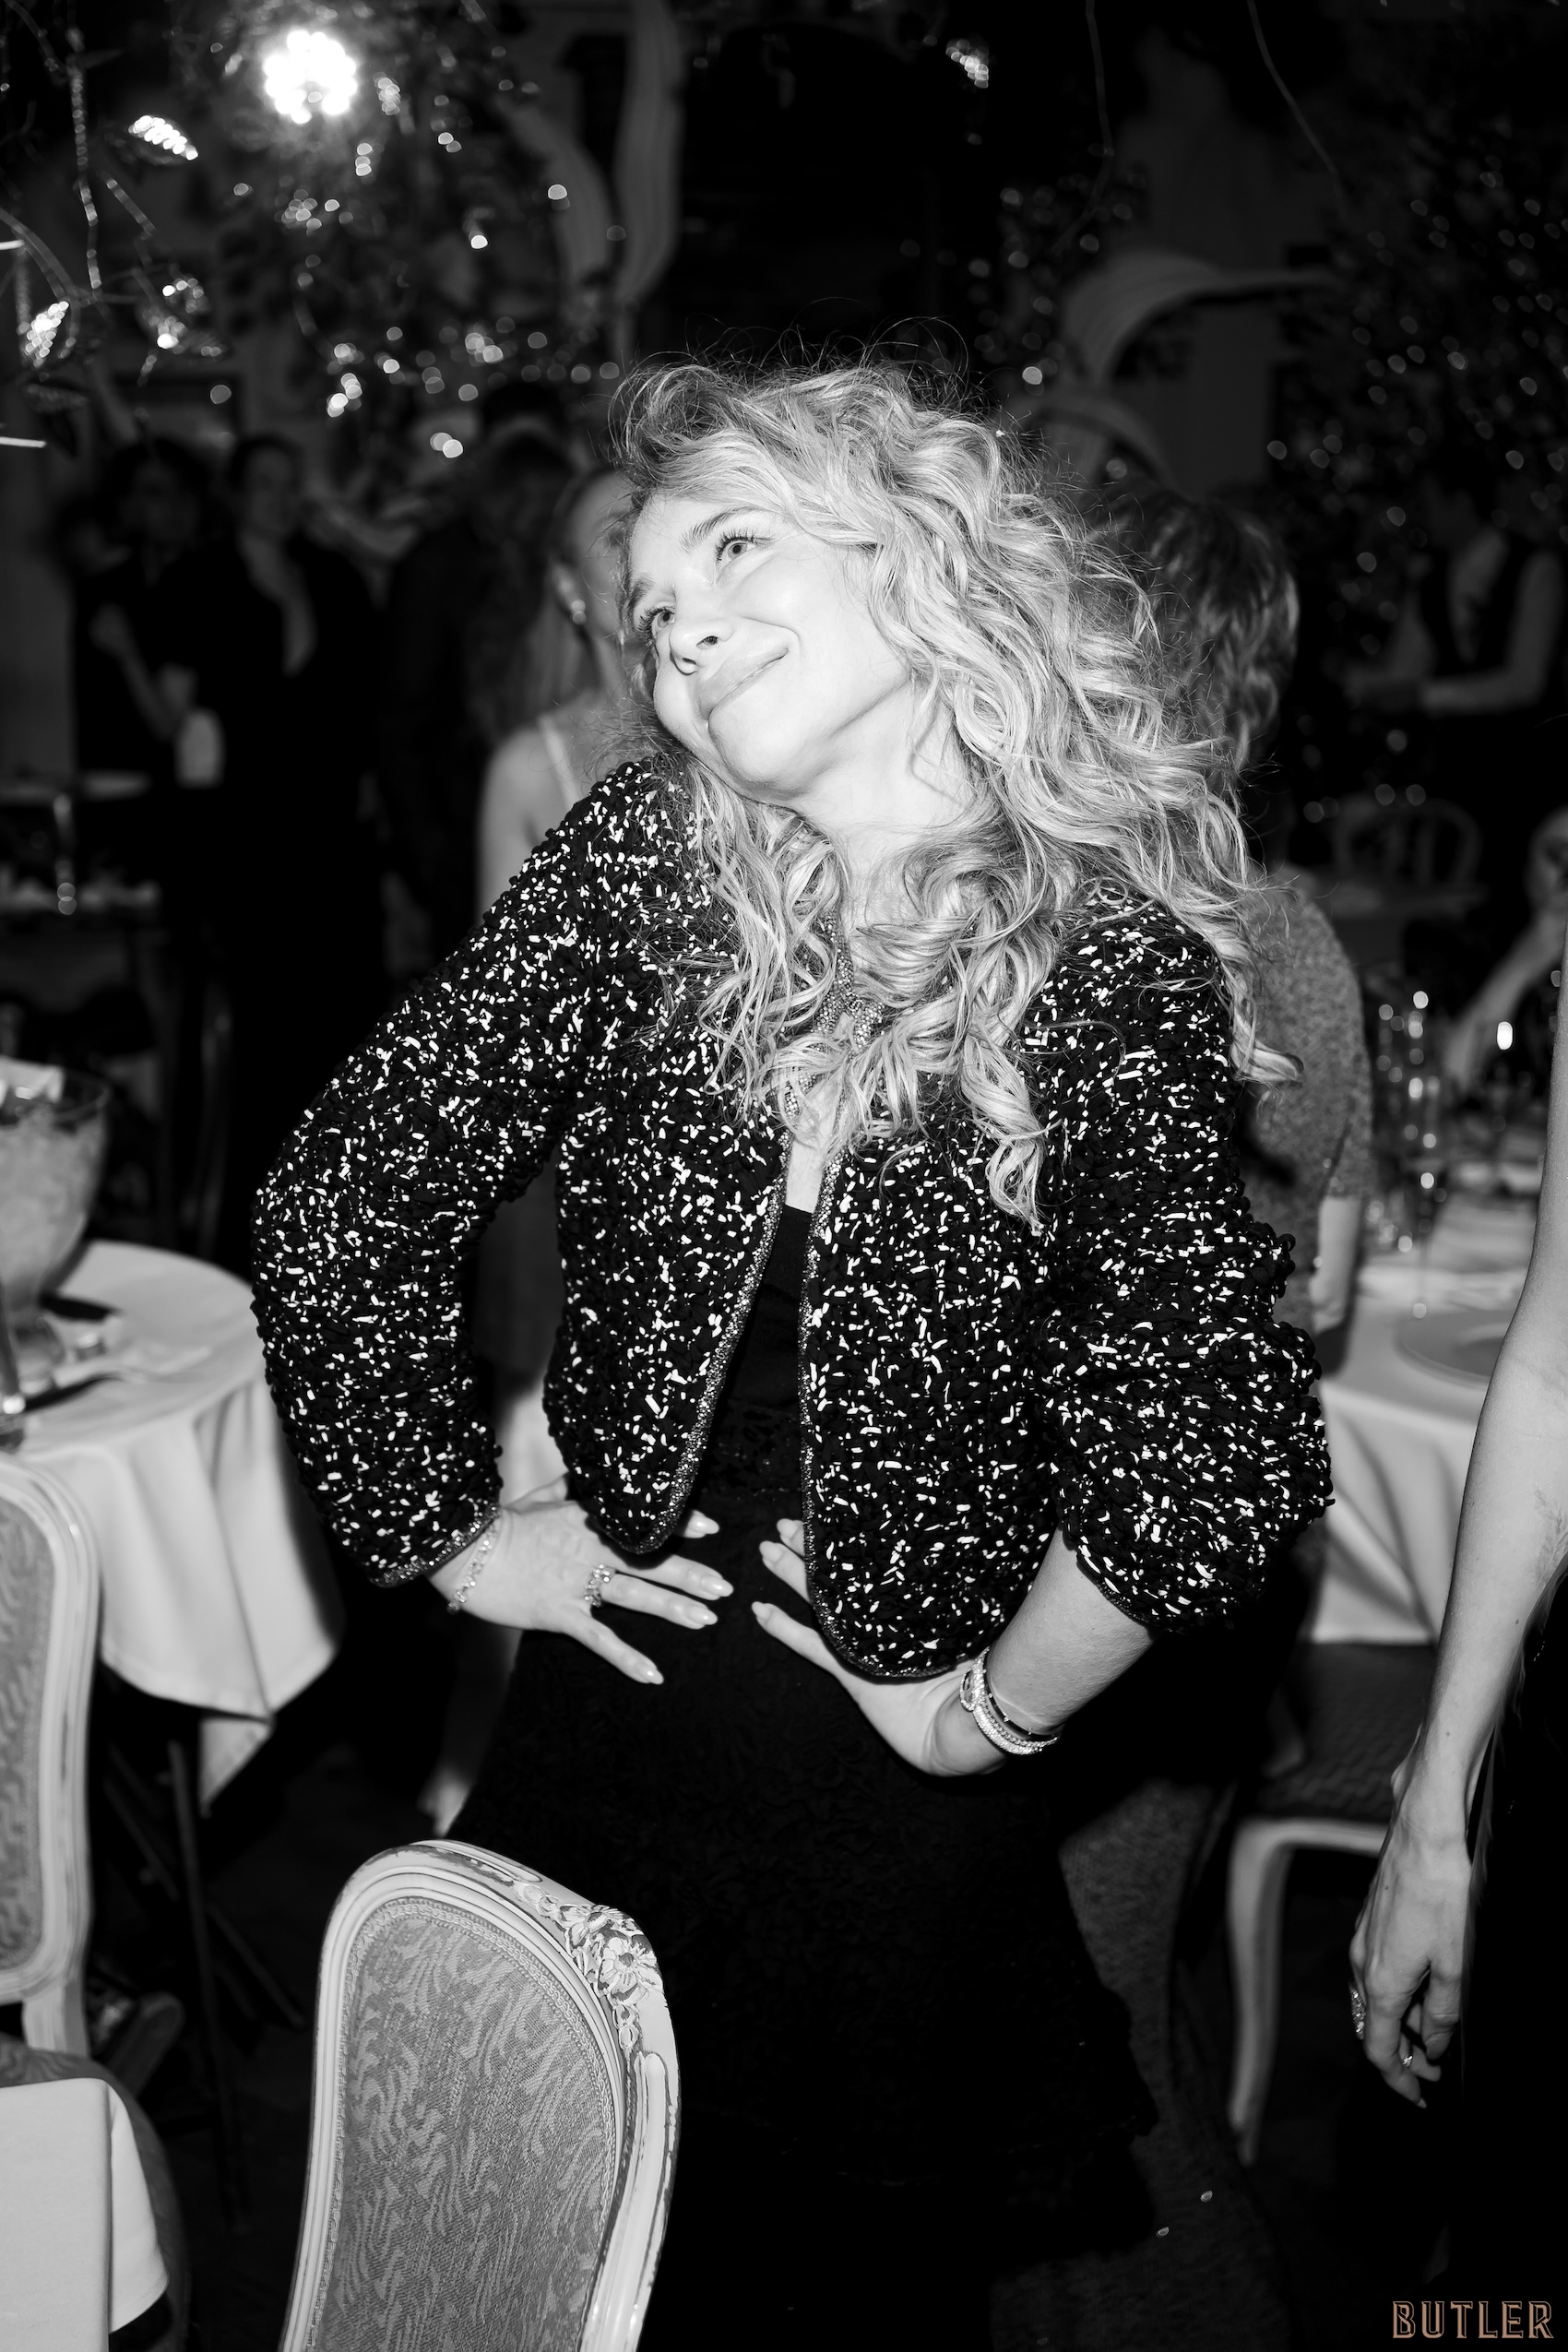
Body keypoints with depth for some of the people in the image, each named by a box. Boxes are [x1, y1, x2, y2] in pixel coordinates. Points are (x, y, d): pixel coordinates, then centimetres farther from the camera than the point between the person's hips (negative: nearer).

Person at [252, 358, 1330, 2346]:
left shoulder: (1118, 959, -18)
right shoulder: (639, 859, -8)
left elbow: (1215, 1450, -25)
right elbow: (339, 1205, -3)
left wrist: (994, 1707, -15)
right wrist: (451, 1527, -1)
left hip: (896, 1791, -2)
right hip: (603, 1703, 3)